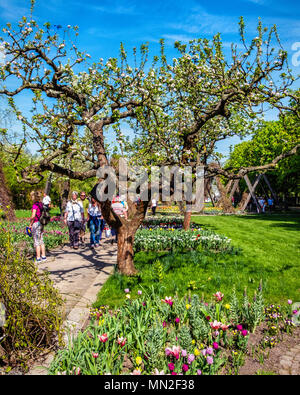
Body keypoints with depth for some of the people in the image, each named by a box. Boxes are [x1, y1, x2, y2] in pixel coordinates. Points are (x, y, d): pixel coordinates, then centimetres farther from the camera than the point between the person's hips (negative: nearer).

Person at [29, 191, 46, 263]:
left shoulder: (35, 205, -14)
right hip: (41, 224, 8)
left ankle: (38, 258, 4)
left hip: (36, 224, -8)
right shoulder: (41, 204, 9)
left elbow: (33, 216, -20)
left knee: (36, 242, -1)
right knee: (41, 241, 14)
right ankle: (43, 256, 20)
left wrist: (30, 224, -9)